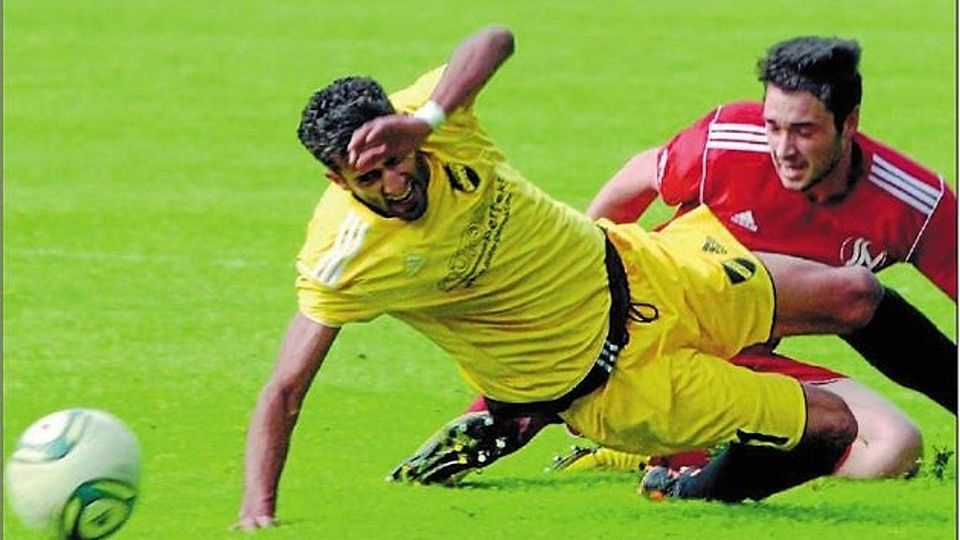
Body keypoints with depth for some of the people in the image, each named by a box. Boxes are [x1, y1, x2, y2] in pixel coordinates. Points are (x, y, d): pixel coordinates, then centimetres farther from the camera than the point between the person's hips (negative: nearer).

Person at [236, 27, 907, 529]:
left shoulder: (428, 119, -18)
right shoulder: (342, 260, -28)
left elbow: (495, 40, -32)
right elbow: (284, 393, -27)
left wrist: (424, 121, -44)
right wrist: (259, 511, -38)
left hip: (632, 267, 6)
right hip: (605, 380, -5)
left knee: (851, 296, 16)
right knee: (832, 428, -5)